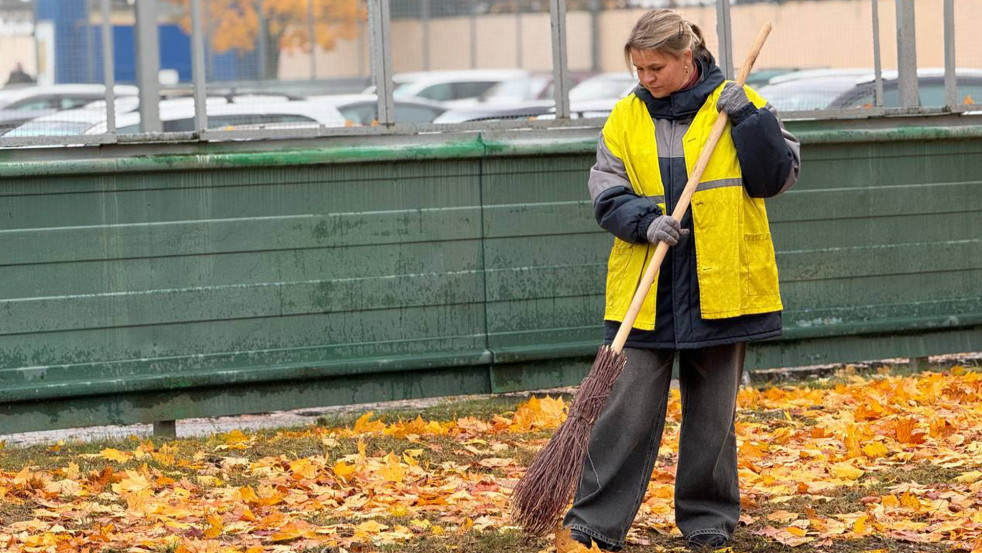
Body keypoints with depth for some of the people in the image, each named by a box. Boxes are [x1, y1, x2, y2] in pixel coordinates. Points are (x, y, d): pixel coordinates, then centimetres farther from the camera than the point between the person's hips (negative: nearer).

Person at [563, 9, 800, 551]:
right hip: (646, 291, 1)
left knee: (713, 407, 9)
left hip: (719, 285, -1)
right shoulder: (627, 116, 5)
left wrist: (749, 119, -15)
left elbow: (778, 175, -3)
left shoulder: (734, 104, 0)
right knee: (629, 405, -3)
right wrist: (645, 221, -15)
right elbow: (607, 192, 3)